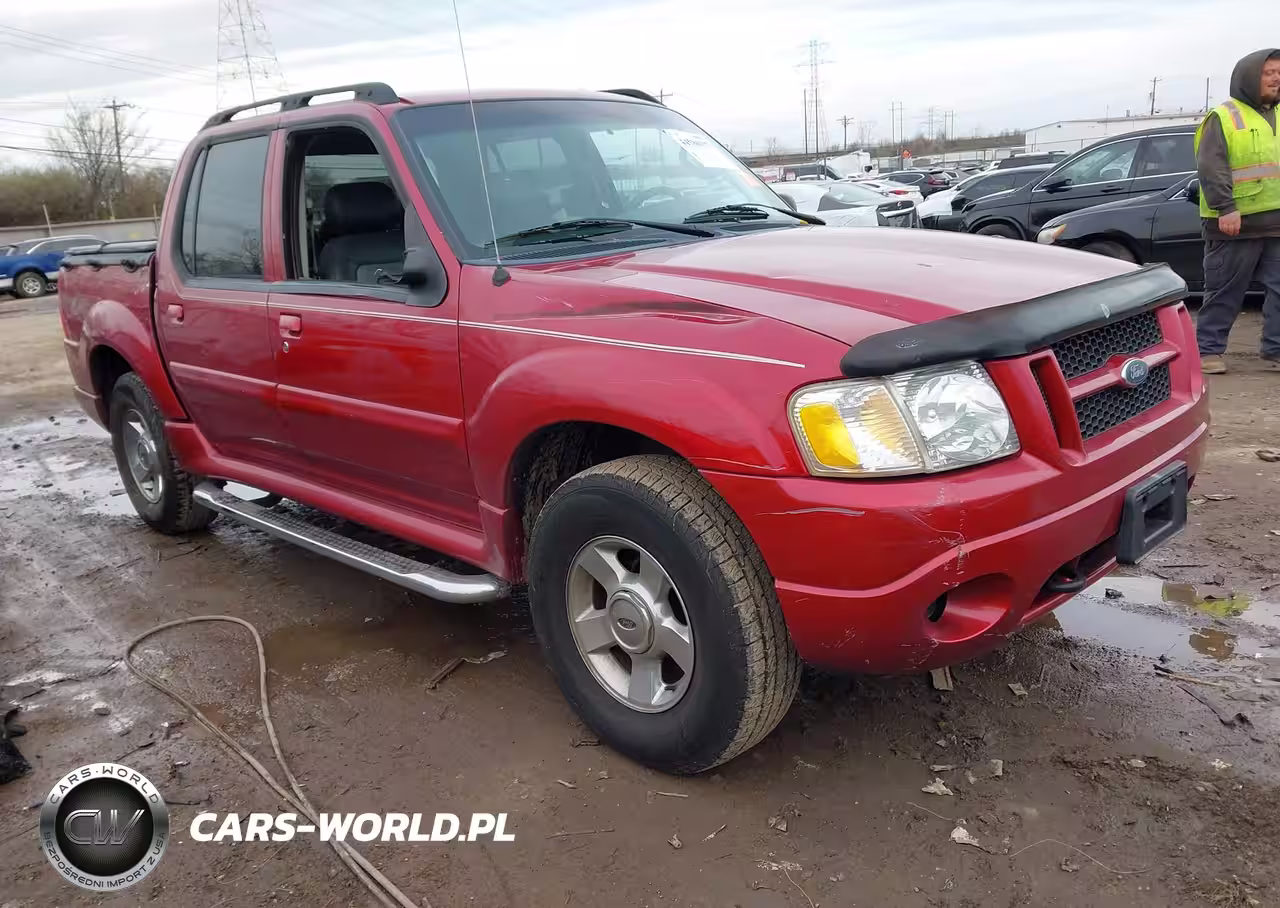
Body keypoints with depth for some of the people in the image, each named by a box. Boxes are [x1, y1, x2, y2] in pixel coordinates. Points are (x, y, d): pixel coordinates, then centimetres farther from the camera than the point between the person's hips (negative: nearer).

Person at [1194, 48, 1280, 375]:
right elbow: (1210, 168, -13)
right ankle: (1208, 349, 10)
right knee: (1224, 292, 0)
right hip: (1235, 223, -6)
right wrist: (1225, 208, -22)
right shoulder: (1223, 118, -3)